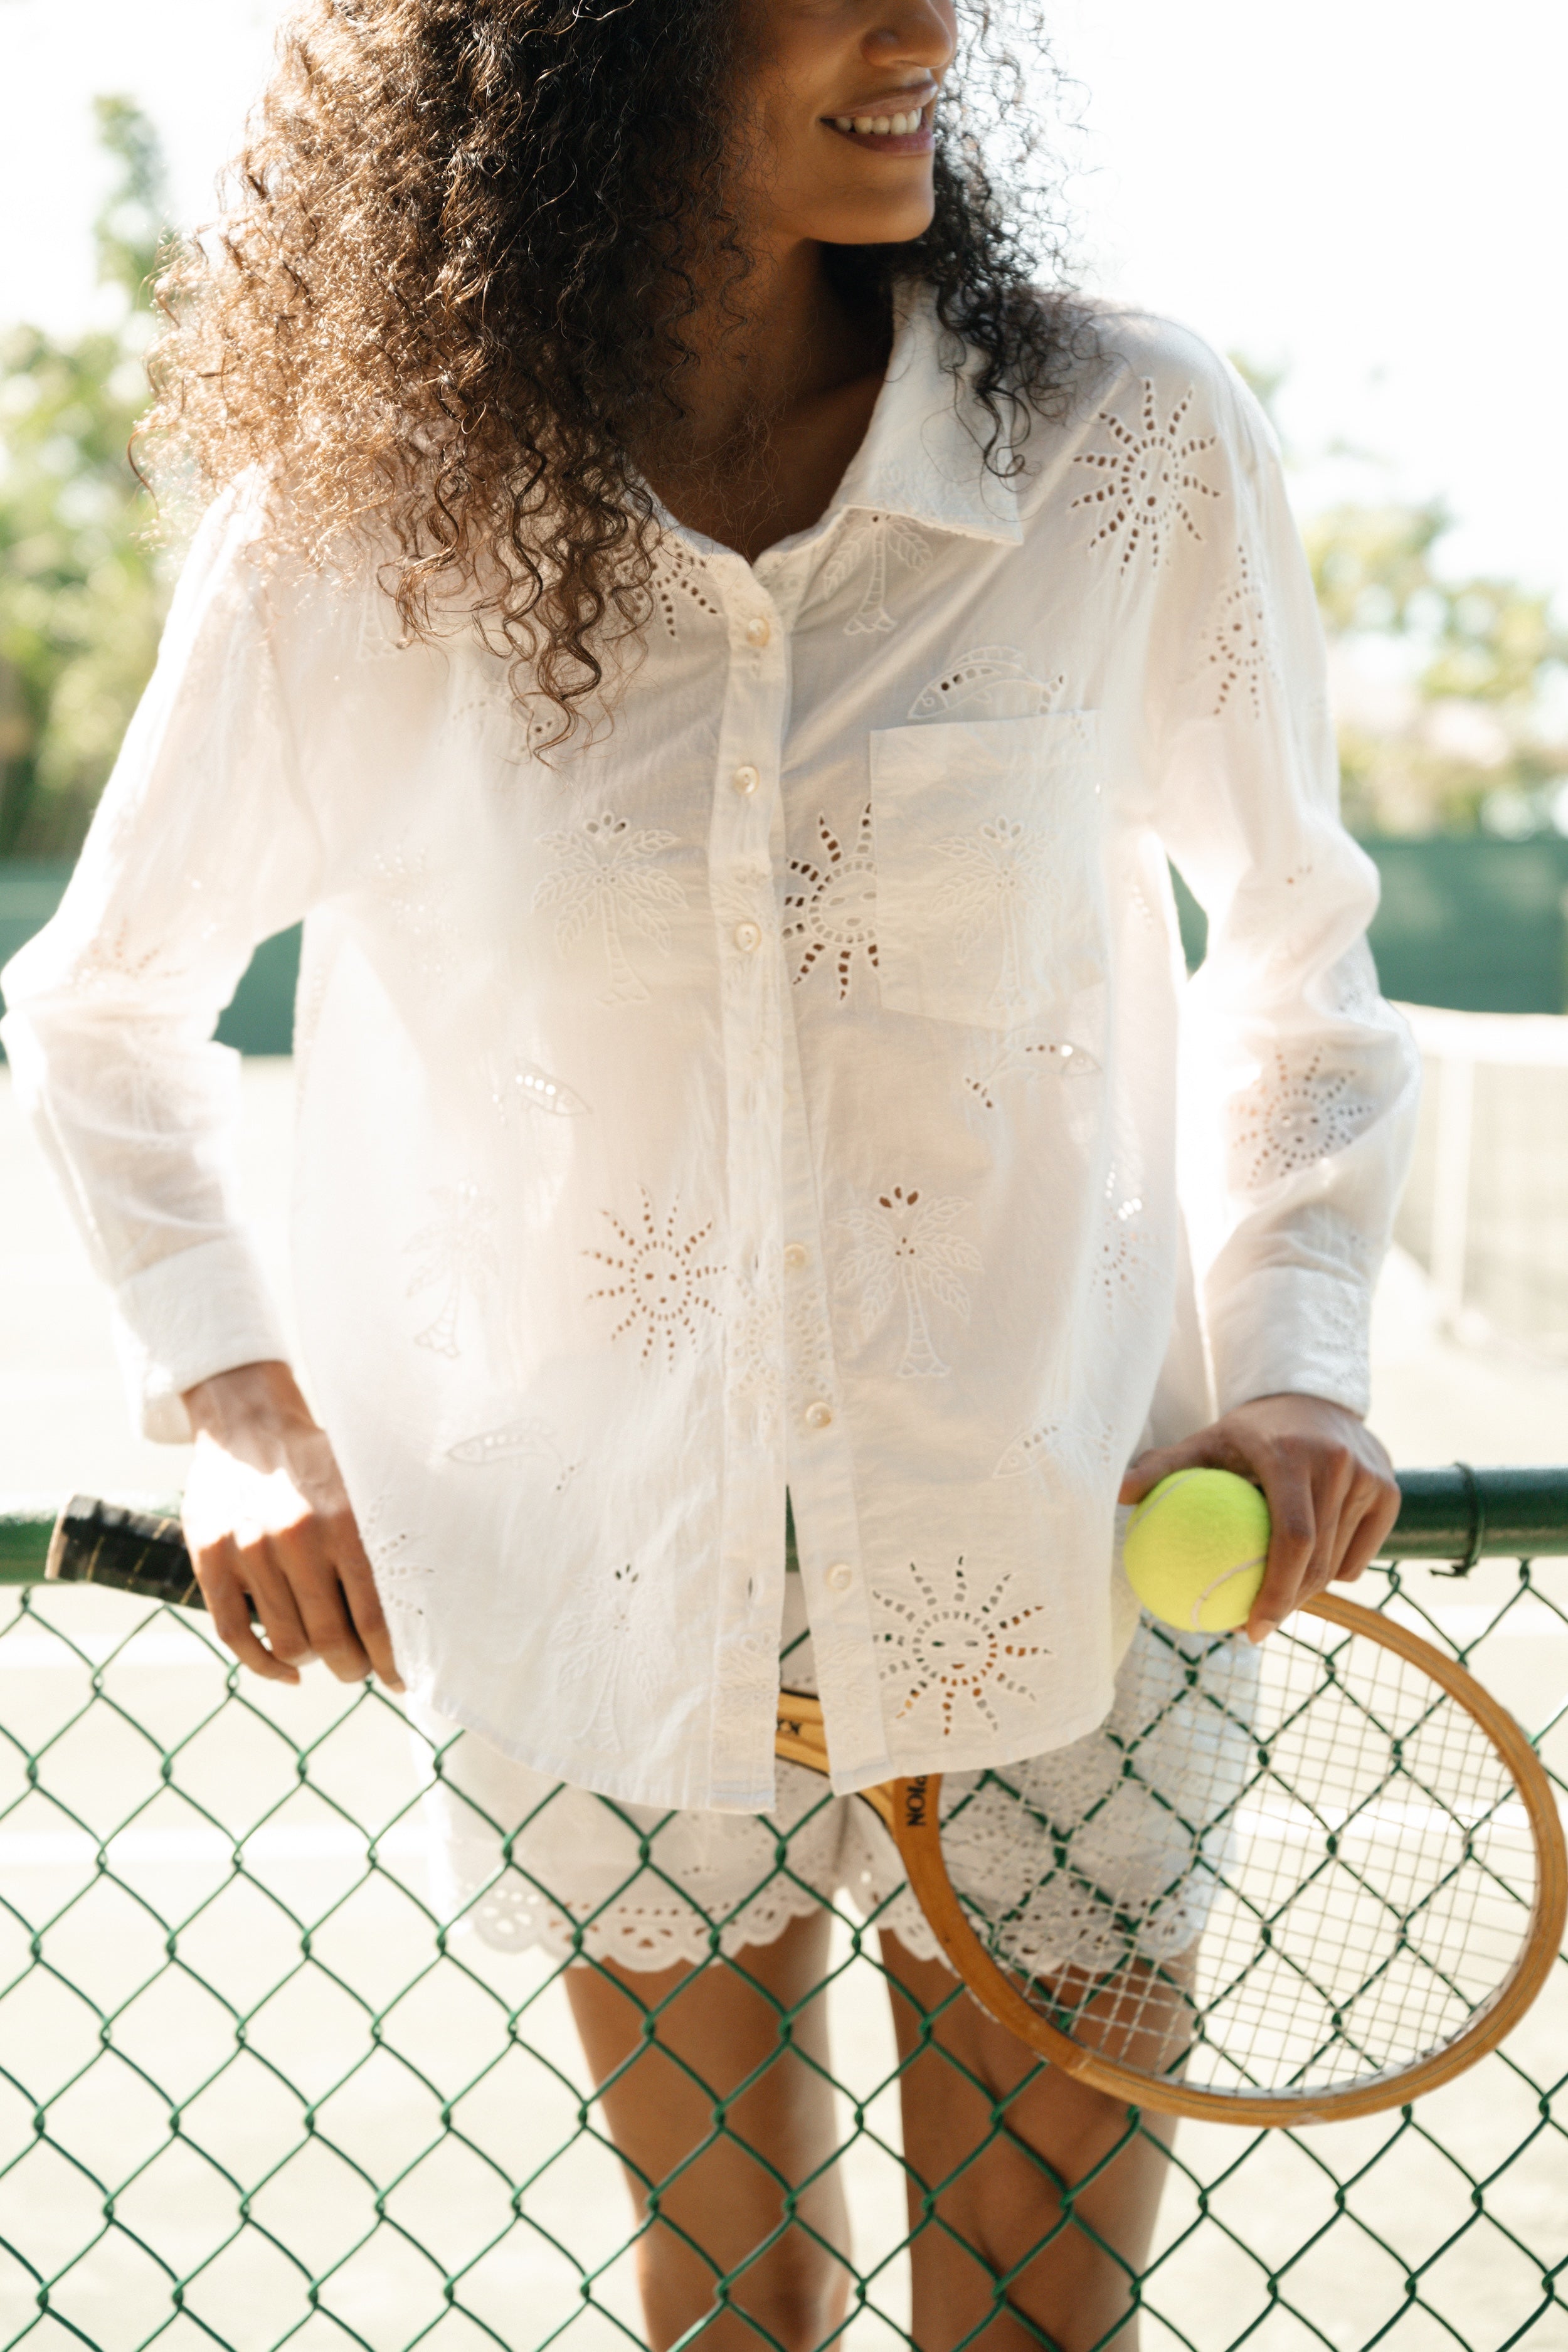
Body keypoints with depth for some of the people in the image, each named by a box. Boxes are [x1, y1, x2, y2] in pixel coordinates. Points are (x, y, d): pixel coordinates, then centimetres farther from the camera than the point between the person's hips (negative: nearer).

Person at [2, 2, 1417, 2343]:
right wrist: (233, 1397, -4)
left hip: (1053, 1591, 0)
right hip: (608, 1598, 1)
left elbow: (1292, 933, 8)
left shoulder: (1137, 450, -8)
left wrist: (1292, 1357, -4)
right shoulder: (355, 537, -8)